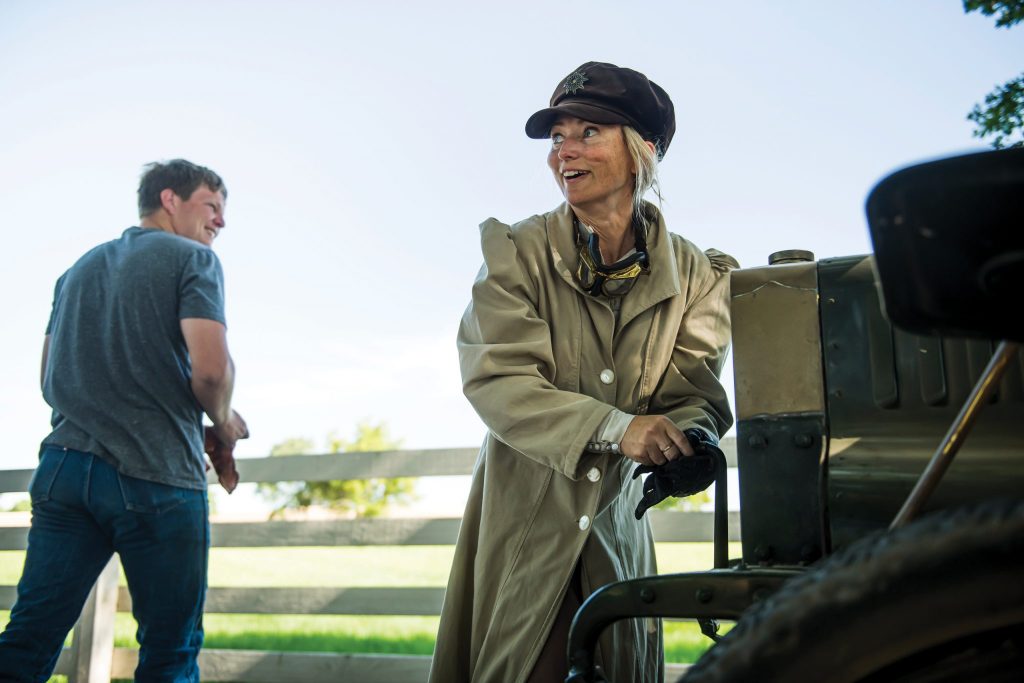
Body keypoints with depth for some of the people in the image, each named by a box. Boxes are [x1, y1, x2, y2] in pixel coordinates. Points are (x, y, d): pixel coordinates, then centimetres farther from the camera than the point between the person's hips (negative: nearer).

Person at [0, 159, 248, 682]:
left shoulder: (80, 268, 22)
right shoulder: (192, 259, 0)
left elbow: (49, 379, 20)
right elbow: (211, 367, -13)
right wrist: (223, 423, 5)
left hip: (62, 468, 6)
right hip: (157, 475, -6)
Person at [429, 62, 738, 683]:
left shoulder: (691, 272, -1)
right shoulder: (516, 252, -9)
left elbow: (698, 386, -6)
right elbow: (495, 380, -19)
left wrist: (687, 438, -30)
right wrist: (615, 427, -31)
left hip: (616, 522, 2)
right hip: (523, 521, -2)